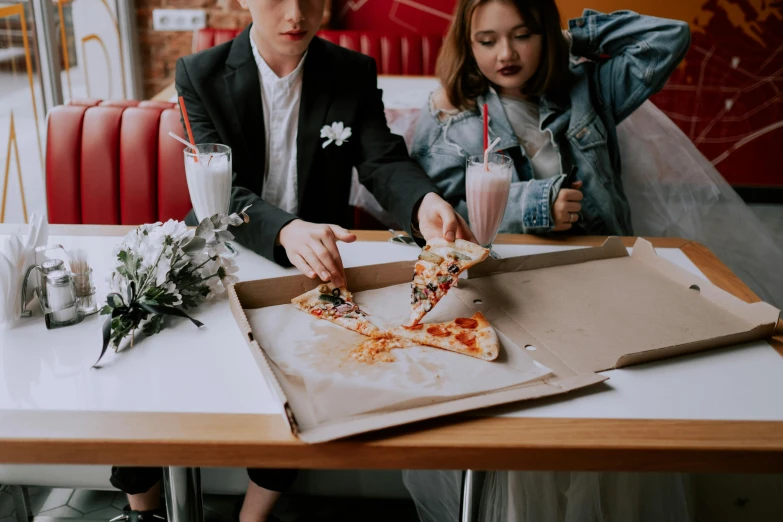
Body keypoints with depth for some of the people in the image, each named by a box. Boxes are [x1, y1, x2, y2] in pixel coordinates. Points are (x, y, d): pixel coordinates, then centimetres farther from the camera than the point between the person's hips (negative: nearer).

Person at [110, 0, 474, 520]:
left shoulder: (354, 74, 1)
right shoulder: (201, 75, -5)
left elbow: (385, 161, -9)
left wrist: (425, 204, -35)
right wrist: (286, 231, -40)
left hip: (315, 263, 0)